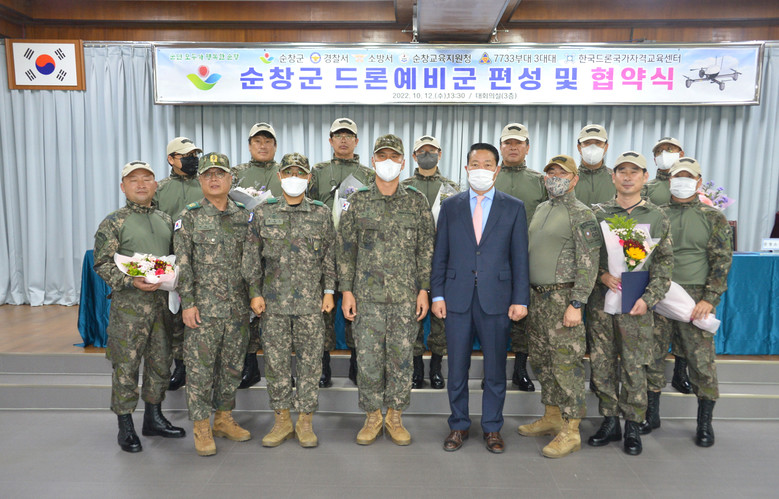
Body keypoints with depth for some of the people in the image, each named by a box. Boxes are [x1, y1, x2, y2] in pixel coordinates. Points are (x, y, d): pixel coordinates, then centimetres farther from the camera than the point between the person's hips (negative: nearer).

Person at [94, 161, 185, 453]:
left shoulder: (166, 220, 12)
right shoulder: (113, 223, -3)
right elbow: (102, 264, -7)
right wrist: (131, 281, -20)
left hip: (162, 302, 5)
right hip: (129, 304, -5)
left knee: (160, 363, 12)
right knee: (126, 366, 2)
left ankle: (154, 418, 28)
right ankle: (125, 427, 16)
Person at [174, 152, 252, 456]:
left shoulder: (244, 216, 8)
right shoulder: (189, 217, -2)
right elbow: (183, 264, -5)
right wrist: (188, 303, -11)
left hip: (238, 306, 4)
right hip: (204, 307, -4)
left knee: (232, 365, 12)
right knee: (200, 366, 1)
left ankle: (224, 419, 27)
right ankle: (201, 427, 15)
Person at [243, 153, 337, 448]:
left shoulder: (322, 214, 5)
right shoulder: (263, 214, 6)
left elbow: (330, 255, 7)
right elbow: (252, 256, 7)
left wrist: (329, 291, 1)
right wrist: (255, 292, 2)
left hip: (311, 302, 0)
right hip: (274, 302, 1)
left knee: (310, 361, 4)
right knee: (276, 361, 6)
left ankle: (305, 421, 18)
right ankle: (282, 420, 22)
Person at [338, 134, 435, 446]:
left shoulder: (417, 201, 4)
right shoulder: (358, 201, 4)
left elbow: (427, 249, 4)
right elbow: (346, 249, 4)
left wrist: (424, 289, -2)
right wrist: (347, 291, -1)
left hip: (405, 295, 0)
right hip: (367, 294, 0)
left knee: (401, 357, 7)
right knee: (368, 357, 5)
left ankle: (395, 417, 23)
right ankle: (372, 418, 22)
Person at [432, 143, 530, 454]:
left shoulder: (513, 208, 5)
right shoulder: (450, 207, 8)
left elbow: (520, 257, 2)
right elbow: (440, 255, 7)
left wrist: (520, 299, -3)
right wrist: (437, 294, 1)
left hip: (496, 298, 0)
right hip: (457, 298, 1)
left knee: (495, 368, 9)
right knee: (457, 367, 8)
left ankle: (492, 428, 26)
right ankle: (459, 425, 26)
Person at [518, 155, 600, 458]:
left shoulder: (581, 215, -8)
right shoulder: (541, 209, 15)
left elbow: (588, 265, -14)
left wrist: (576, 304, -19)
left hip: (563, 297, -8)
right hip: (537, 296, 8)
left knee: (566, 364, -4)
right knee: (541, 361, 15)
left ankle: (571, 431, 7)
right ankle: (552, 417, 29)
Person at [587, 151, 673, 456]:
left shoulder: (656, 217, 5)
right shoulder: (598, 213, 6)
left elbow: (664, 264, 3)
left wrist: (648, 299, -8)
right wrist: (602, 274, -10)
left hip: (636, 304, -1)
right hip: (601, 300, 1)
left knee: (634, 368, 4)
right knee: (601, 364, 7)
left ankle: (632, 427, 20)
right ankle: (610, 422, 22)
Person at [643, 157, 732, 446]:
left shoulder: (713, 217, 4)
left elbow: (722, 260, -1)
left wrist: (709, 299, -11)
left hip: (695, 298, -2)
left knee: (701, 359, 1)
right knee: (652, 355, 7)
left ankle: (705, 422, 19)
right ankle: (651, 414, 23)